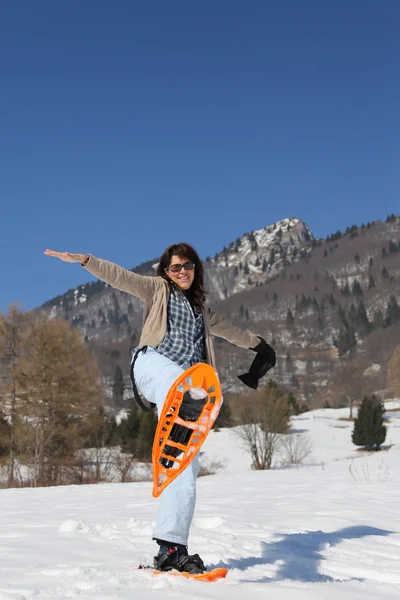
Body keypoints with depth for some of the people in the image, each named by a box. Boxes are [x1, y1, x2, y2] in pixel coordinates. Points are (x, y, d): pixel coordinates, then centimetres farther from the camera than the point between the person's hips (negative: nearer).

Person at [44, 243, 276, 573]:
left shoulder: (201, 307, 33)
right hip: (154, 364, -5)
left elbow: (228, 329, 49)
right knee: (177, 379, -43)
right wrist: (85, 260, -15)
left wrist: (257, 343, 61)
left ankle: (171, 549, -9)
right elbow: (121, 277, 2)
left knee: (187, 468, -8)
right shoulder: (157, 289, 18)